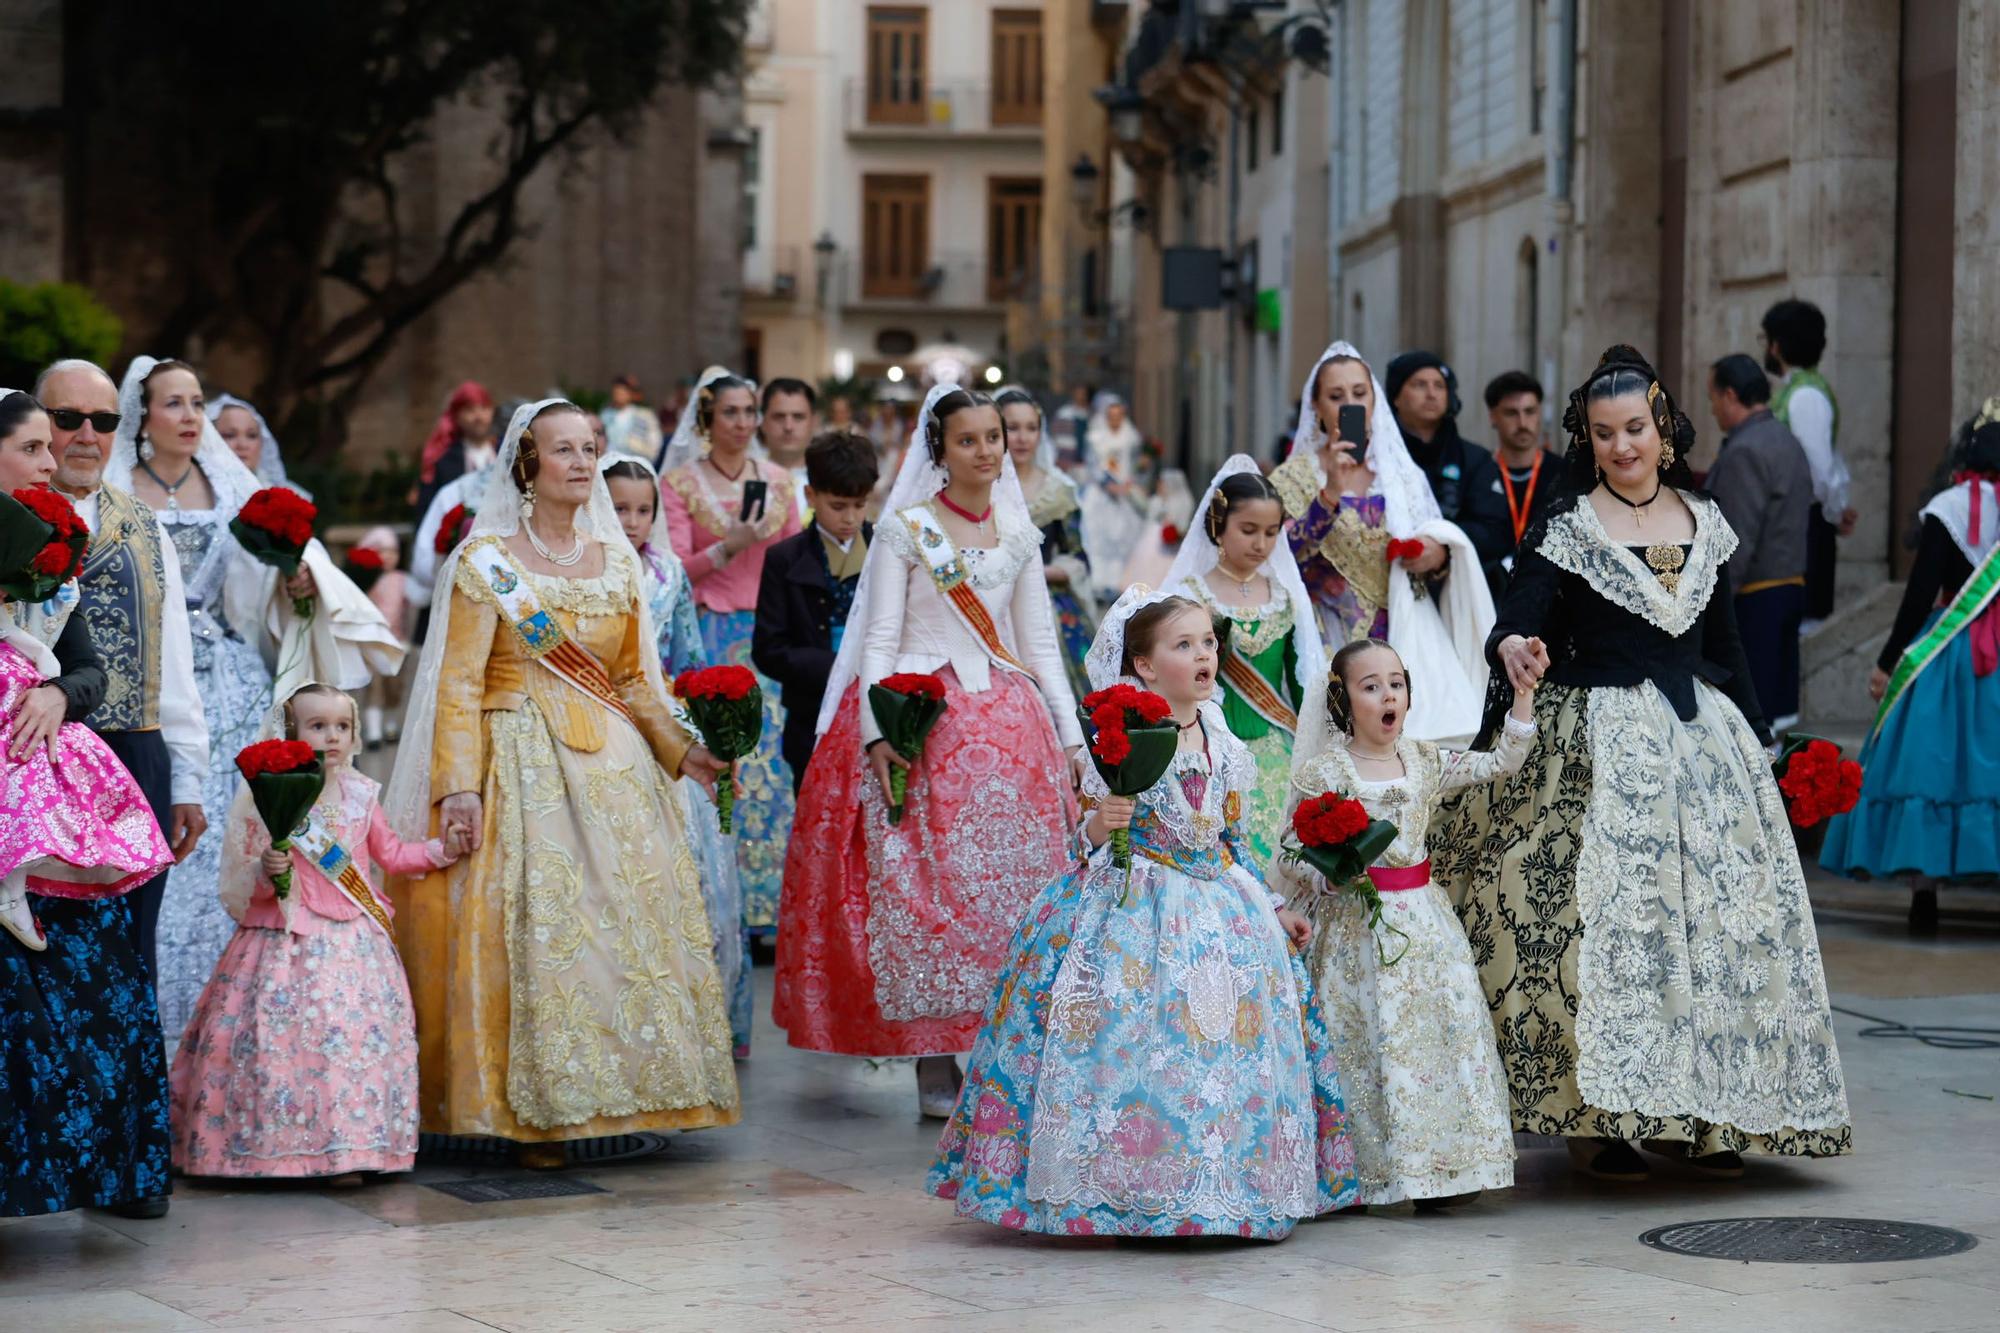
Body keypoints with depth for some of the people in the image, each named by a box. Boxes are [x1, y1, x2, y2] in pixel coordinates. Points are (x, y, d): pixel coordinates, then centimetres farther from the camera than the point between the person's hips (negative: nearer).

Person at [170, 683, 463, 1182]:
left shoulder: (359, 797, 9)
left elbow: (392, 855, 21)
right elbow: (244, 885, -2)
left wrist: (442, 849, 12)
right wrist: (265, 873, -22)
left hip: (354, 944, 4)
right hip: (287, 944, -4)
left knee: (356, 1031, -5)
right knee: (281, 1034, -11)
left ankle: (345, 1147, -1)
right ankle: (277, 1146, -3)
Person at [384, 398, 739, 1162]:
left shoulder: (617, 561, 14)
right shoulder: (487, 561, -1)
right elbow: (459, 684, -6)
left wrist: (679, 750, 5)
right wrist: (459, 783, -16)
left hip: (614, 765, 5)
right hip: (525, 768, -5)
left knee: (633, 922, 1)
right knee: (536, 929, -9)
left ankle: (625, 1098, 9)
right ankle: (537, 1117, -4)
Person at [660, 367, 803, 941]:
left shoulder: (778, 480, 11)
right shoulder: (679, 481, 1)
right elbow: (677, 567, -3)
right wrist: (731, 546, -16)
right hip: (710, 635, -3)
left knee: (772, 763, -2)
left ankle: (768, 904, 5)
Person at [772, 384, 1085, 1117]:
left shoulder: (1019, 533, 13)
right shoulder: (905, 528, 1)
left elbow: (1041, 643, 15)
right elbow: (879, 638, -3)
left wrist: (1071, 734, 9)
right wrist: (875, 727, -14)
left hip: (1008, 721, 4)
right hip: (924, 719, -4)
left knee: (1014, 881, -1)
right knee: (928, 883, -7)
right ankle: (936, 1065, -3)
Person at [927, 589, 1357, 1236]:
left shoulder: (1221, 744, 9)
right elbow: (1088, 835, -6)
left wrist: (1273, 908, 19)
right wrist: (1097, 825, -28)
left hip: (1219, 905, 6)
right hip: (1135, 905, -6)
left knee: (1233, 1033, 1)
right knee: (1141, 1048, -14)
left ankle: (1222, 1190, 11)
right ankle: (1125, 1192, -6)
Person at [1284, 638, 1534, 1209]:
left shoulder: (1425, 763, 8)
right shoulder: (1323, 772, -4)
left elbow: (1499, 762, 8)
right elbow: (1292, 855, -1)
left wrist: (1523, 697, -1)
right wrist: (1332, 875, -19)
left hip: (1423, 916, 4)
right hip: (1356, 924, -4)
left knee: (1445, 1033, 0)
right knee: (1367, 1046, -4)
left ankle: (1436, 1165, 6)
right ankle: (1370, 1170, 5)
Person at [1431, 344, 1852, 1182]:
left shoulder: (1702, 522, 10)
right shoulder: (1566, 529, -4)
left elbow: (1723, 641, 16)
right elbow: (1515, 621, -13)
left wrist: (1758, 738, 16)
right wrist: (1512, 648, -36)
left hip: (1700, 737, 5)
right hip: (1600, 749, -5)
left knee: (1717, 914, 3)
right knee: (1598, 915, -11)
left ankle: (1696, 1113, 12)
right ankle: (1591, 1118, -4)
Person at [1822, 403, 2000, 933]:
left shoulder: (1949, 509, -8)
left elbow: (1922, 592, -8)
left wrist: (1890, 661, -1)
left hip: (1950, 653, -2)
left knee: (1929, 765, 3)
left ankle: (1923, 886, 3)